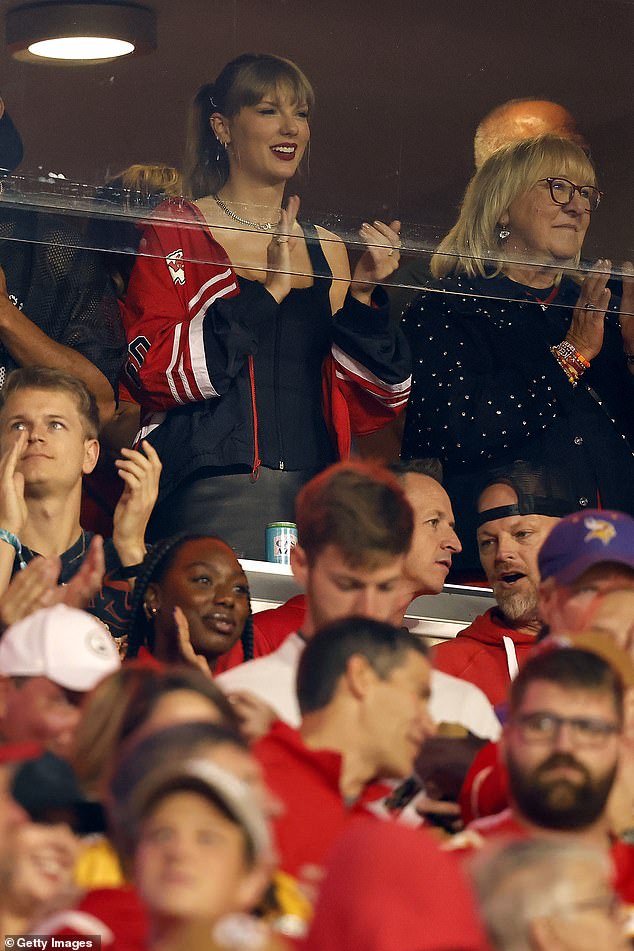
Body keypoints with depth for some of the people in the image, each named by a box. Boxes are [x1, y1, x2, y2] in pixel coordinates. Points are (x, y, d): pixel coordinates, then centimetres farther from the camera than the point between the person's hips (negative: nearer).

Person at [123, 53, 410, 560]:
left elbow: (372, 403, 14)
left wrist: (362, 297, 0)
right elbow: (156, 371, -10)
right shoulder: (175, 231, 5)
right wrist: (267, 291, -12)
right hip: (210, 497, -4)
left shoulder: (325, 248, 17)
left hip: (311, 498, 4)